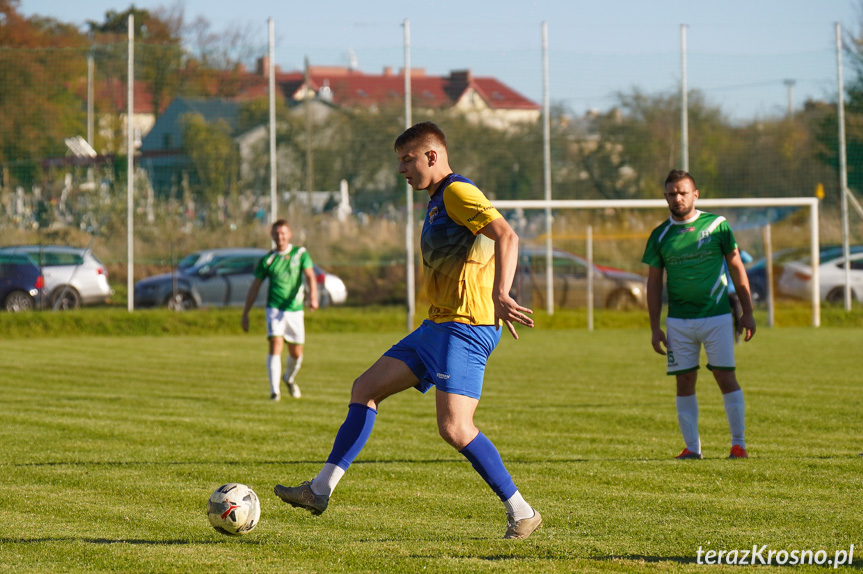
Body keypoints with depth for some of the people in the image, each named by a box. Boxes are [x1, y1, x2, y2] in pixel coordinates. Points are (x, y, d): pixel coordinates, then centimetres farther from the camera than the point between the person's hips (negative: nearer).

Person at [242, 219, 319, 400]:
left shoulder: (300, 253, 3)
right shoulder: (267, 260, 3)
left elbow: (310, 276, -10)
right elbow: (254, 287, 9)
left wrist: (313, 297, -29)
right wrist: (245, 314, 7)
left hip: (295, 309, 1)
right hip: (275, 309, -1)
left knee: (296, 353, 9)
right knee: (276, 346, -19)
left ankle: (289, 378, 40)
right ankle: (274, 391, -20)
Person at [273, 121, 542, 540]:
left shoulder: (458, 193, -10)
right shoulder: (437, 202, 21)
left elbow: (505, 236, -24)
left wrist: (500, 295, -35)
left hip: (467, 326, -10)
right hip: (438, 324, 10)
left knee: (454, 427, -19)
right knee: (366, 388, 9)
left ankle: (521, 514, -9)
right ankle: (320, 490, 11)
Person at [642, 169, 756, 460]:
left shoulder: (717, 225, 1)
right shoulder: (660, 236, 5)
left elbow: (736, 267, 6)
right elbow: (654, 283, 9)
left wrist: (747, 312, 3)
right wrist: (655, 328, 3)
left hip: (717, 316, -2)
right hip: (679, 321, 2)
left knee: (726, 378, -5)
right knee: (684, 382, 2)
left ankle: (738, 443, 3)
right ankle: (692, 446, 8)